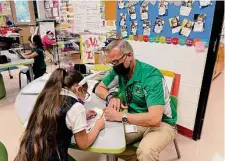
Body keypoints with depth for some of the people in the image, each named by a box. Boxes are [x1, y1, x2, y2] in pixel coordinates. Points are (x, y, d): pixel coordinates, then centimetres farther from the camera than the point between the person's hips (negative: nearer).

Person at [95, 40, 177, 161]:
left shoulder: (151, 76, -26)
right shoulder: (119, 71, -6)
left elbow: (154, 119, -34)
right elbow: (99, 88, 7)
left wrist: (119, 116, -28)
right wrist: (111, 97, -14)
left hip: (161, 123, -6)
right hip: (136, 120, 6)